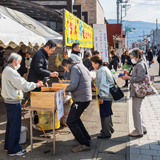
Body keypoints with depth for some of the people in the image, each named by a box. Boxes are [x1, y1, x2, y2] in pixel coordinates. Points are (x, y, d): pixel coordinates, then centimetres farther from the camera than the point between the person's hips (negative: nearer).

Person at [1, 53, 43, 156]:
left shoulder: (6, 70, 14)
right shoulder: (11, 72, -20)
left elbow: (17, 84, 14)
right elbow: (24, 86, -23)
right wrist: (36, 85, -11)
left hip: (9, 101, 11)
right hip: (14, 102, -11)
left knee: (10, 124, 20)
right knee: (15, 125, -2)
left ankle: (8, 146, 32)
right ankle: (13, 150, 8)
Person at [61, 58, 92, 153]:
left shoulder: (75, 68, -11)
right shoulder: (81, 66, 18)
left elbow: (74, 85, -24)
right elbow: (90, 81, 22)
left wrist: (67, 89, -2)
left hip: (81, 99, -10)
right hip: (86, 97, 11)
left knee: (71, 122, -7)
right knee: (75, 117, 25)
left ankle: (85, 144, -3)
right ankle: (86, 138, 32)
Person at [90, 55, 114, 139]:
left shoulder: (101, 71, -16)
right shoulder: (104, 68, 14)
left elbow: (103, 84, -21)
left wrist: (101, 97, -20)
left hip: (105, 96, -10)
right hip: (109, 95, 10)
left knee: (104, 114, -3)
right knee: (107, 113, 21)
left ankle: (106, 133, 4)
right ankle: (109, 129, 34)